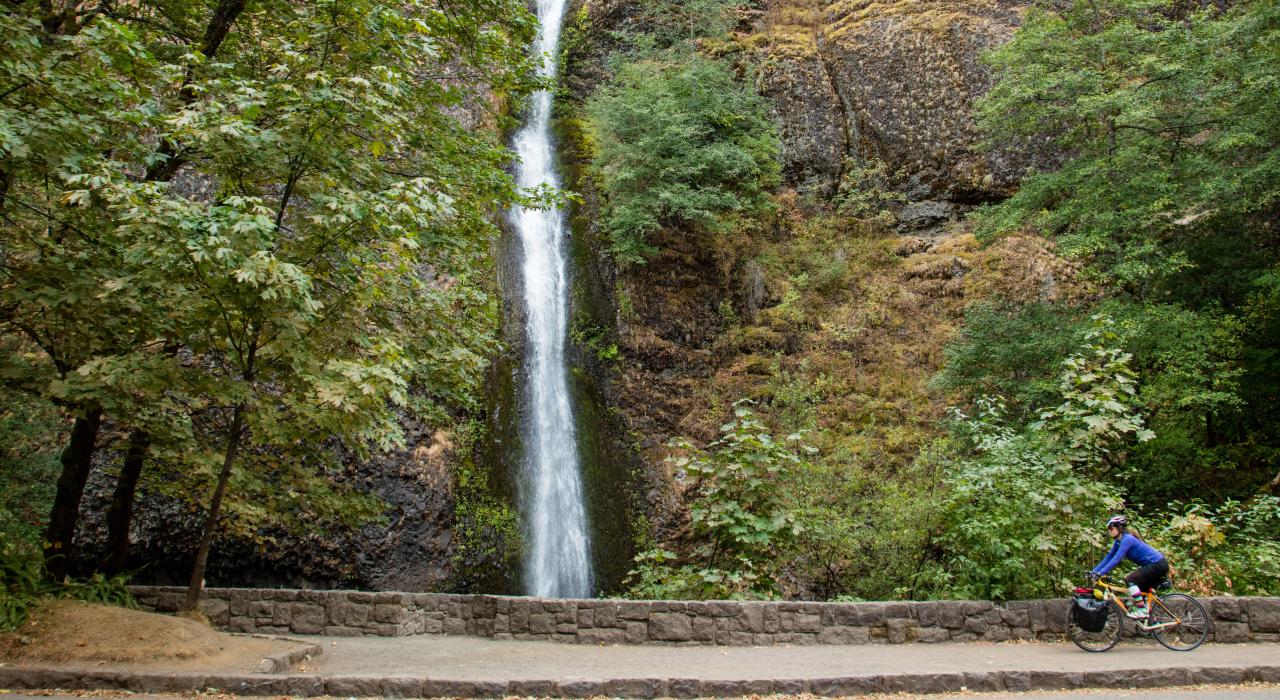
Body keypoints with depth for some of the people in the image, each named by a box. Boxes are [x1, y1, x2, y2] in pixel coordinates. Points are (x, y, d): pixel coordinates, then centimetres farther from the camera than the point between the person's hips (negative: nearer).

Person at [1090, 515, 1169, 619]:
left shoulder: (1127, 539, -20)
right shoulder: (1118, 541, 8)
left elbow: (1117, 558, -28)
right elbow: (1109, 557, 9)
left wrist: (1101, 573, -32)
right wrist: (1094, 571, 2)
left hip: (1157, 565, -10)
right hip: (1159, 565, 10)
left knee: (1129, 579, -18)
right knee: (1143, 593, 14)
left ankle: (1142, 611, -13)